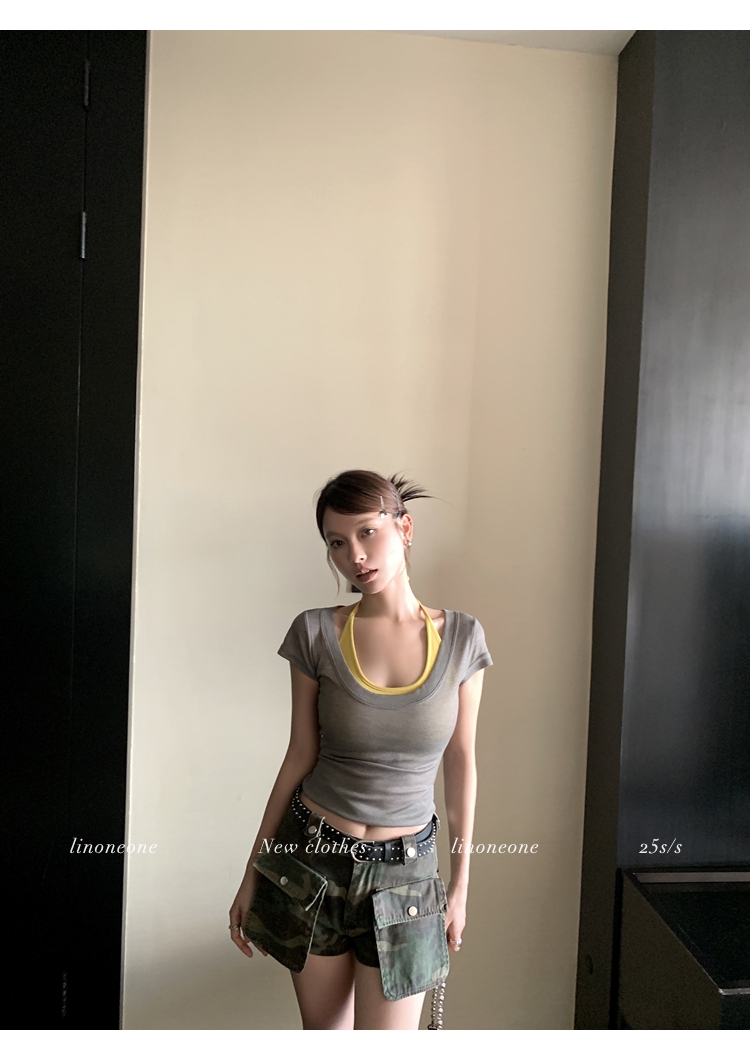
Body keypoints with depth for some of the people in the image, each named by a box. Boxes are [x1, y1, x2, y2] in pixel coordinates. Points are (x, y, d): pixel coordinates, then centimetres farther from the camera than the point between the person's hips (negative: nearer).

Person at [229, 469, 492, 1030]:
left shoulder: (462, 637, -8)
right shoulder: (316, 633, -10)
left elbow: (462, 763, 0)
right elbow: (300, 757, -2)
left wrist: (461, 884, 5)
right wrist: (252, 874, 4)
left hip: (403, 872, 0)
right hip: (312, 858, 0)